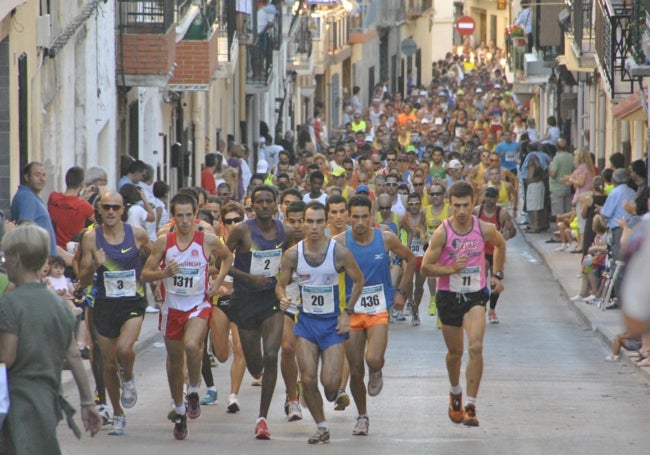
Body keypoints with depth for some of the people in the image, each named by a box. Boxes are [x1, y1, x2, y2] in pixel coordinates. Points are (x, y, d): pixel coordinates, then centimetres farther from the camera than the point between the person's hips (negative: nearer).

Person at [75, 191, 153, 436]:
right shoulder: (91, 238, -4)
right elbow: (84, 279, -3)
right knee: (109, 364, 7)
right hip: (104, 305, 2)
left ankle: (128, 379, 8)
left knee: (124, 348, -27)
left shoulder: (137, 234, -4)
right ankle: (118, 415, 25)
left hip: (133, 303, -2)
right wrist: (94, 266, -20)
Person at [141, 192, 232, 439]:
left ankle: (193, 391, -3)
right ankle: (179, 410, 30)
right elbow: (144, 275, -3)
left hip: (198, 305, -2)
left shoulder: (208, 241, -7)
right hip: (172, 306, 2)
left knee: (191, 345, -29)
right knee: (174, 359, 12)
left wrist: (217, 282, 2)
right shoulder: (164, 241, -6)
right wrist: (164, 273, -22)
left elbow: (227, 257, 14)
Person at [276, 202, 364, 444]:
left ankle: (334, 390, 28)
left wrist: (347, 312, -4)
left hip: (333, 322, -2)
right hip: (307, 321, 2)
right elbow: (280, 285, 4)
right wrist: (282, 297, -20)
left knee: (329, 383, -10)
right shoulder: (292, 254, -8)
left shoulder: (340, 253, -13)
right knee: (308, 379, -6)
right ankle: (322, 428, 12)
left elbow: (358, 280, 2)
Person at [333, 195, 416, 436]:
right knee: (355, 371, 3)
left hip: (379, 310, -1)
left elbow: (410, 259, 11)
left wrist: (402, 291, 6)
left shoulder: (386, 239, -6)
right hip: (351, 310, 1)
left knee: (373, 359, -23)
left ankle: (376, 373, 14)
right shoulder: (339, 242, -9)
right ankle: (362, 416, 25)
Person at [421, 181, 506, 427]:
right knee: (455, 351, 14)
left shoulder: (485, 229, -8)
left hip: (475, 295, 0)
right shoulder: (442, 232, -14)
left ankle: (470, 406, -14)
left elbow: (500, 245, 16)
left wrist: (497, 274, 12)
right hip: (449, 296, 0)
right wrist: (450, 269, -24)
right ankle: (455, 393, 44)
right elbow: (426, 267, -9)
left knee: (475, 347, -18)